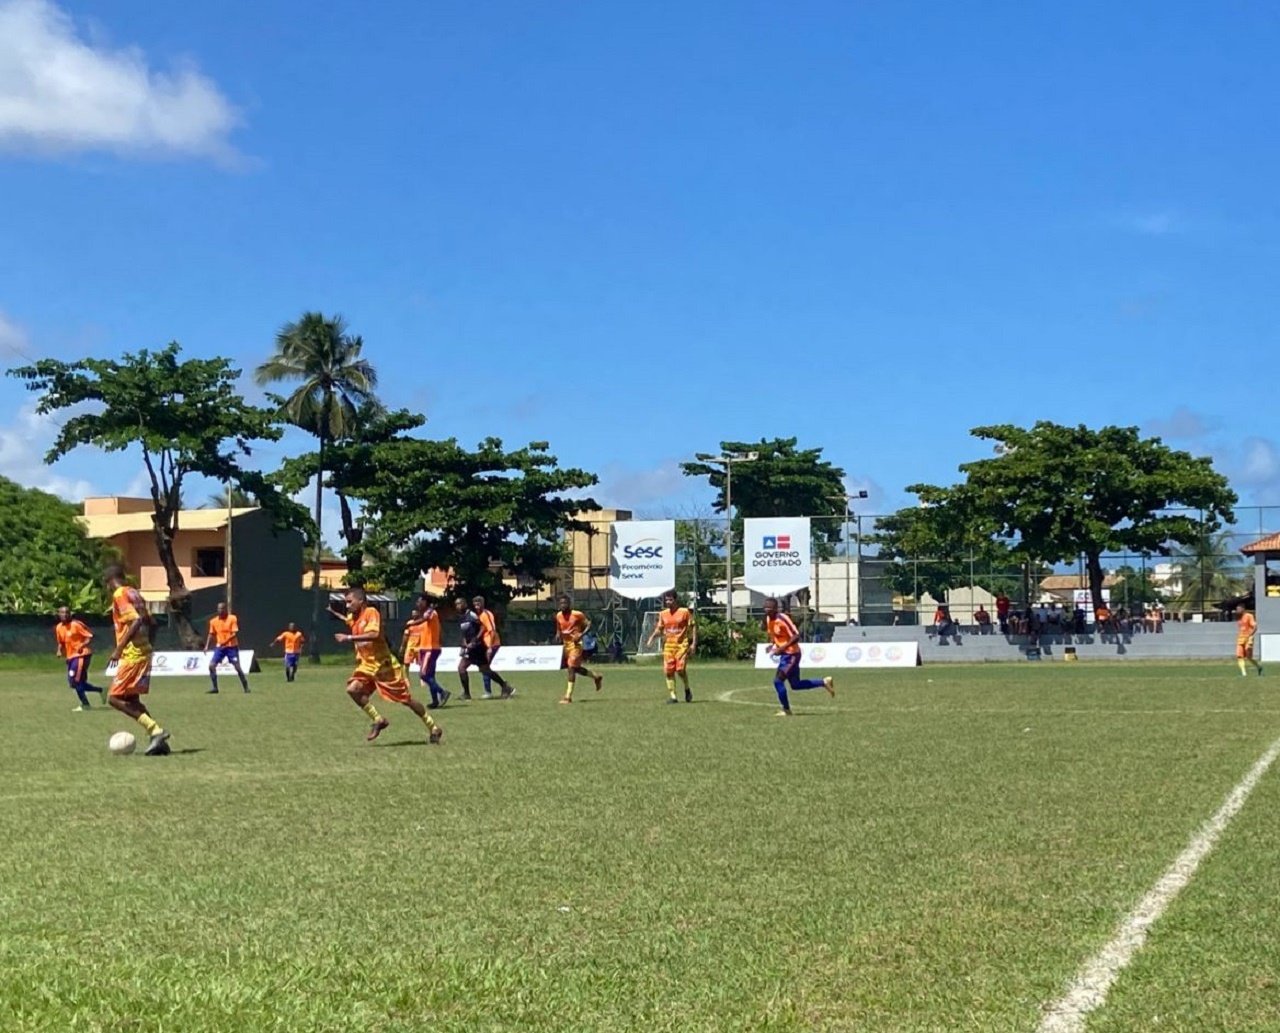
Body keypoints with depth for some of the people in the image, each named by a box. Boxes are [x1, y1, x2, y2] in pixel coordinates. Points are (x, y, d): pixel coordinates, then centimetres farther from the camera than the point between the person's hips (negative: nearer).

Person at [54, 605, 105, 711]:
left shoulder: (76, 624, -13)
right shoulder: (58, 627, 8)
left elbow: (90, 636, -14)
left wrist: (82, 645, -29)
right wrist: (59, 650, 3)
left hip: (82, 655, -8)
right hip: (70, 657, 8)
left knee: (75, 681, -14)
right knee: (74, 683, 7)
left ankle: (85, 705, -2)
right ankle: (100, 690, 20)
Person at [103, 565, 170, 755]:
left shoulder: (120, 595, -10)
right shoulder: (135, 593, 17)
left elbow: (136, 621, -23)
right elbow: (151, 623, 17)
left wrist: (119, 648, -23)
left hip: (132, 654, -9)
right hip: (144, 652, 9)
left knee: (114, 698, -6)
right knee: (131, 699, 14)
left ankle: (155, 730, -14)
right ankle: (158, 739, 7)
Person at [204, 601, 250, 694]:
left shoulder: (232, 618, -9)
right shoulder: (213, 621, 4)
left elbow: (235, 633, -14)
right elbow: (211, 634, 14)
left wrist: (226, 641, -27)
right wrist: (207, 646, 3)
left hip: (232, 646, -4)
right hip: (219, 647, 4)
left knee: (237, 667, -7)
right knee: (211, 665, -7)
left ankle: (246, 687, 6)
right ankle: (215, 688, 4)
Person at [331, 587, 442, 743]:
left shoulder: (371, 612, -16)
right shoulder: (353, 617, 8)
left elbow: (374, 634, -34)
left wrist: (348, 637, -32)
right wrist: (332, 612, 27)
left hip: (383, 664, -7)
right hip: (366, 665, 7)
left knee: (406, 698, -2)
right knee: (352, 689, -15)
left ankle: (433, 728, 11)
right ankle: (378, 720, -1)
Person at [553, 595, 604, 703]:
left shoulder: (577, 614, -13)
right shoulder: (558, 616, 4)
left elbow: (589, 625, -8)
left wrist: (581, 635, -22)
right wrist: (558, 635, -2)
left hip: (575, 644, -7)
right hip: (565, 644, 7)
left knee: (571, 667, -16)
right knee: (576, 668, 13)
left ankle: (568, 696, -16)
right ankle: (596, 677, 38)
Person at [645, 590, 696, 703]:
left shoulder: (685, 611, -2)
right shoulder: (663, 614, 9)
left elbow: (693, 627, 0)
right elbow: (659, 629, 17)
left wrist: (694, 643, -6)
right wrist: (652, 638, -1)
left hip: (682, 644, -4)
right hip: (668, 644, 4)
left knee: (680, 669, -15)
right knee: (668, 671, -2)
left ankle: (687, 689, 11)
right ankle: (673, 696, 5)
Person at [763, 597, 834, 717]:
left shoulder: (783, 619, -22)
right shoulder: (768, 619, 3)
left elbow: (796, 636, -24)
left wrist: (781, 648, -30)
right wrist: (771, 645, 0)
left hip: (791, 654, -9)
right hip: (784, 654, 9)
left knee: (778, 680, -13)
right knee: (796, 685, 14)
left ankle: (786, 710, 3)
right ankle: (824, 682, 28)